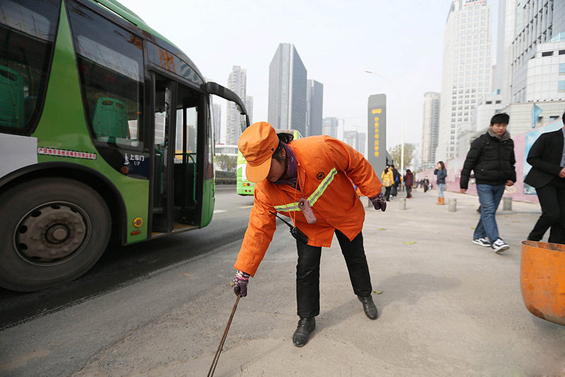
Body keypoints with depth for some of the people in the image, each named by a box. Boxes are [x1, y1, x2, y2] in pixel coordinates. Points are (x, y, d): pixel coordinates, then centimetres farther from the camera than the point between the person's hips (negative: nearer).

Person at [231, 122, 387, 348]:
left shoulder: (319, 150, -39)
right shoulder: (265, 189, -28)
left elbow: (357, 164, -21)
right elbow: (259, 228, -20)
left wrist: (374, 193, -10)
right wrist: (243, 271, -21)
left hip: (346, 214, 0)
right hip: (309, 226, 1)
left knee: (355, 258, 18)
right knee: (306, 268, -3)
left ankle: (365, 295, 48)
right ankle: (307, 319, 23)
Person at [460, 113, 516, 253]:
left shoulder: (509, 142, 13)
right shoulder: (481, 141, -5)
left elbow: (511, 162, 24)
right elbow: (469, 162, -5)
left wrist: (512, 178, 7)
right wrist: (463, 183, -7)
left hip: (500, 184, 6)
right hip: (484, 183, -6)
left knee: (490, 212, 9)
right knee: (488, 211, -12)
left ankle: (478, 236, 20)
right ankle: (495, 241, -16)